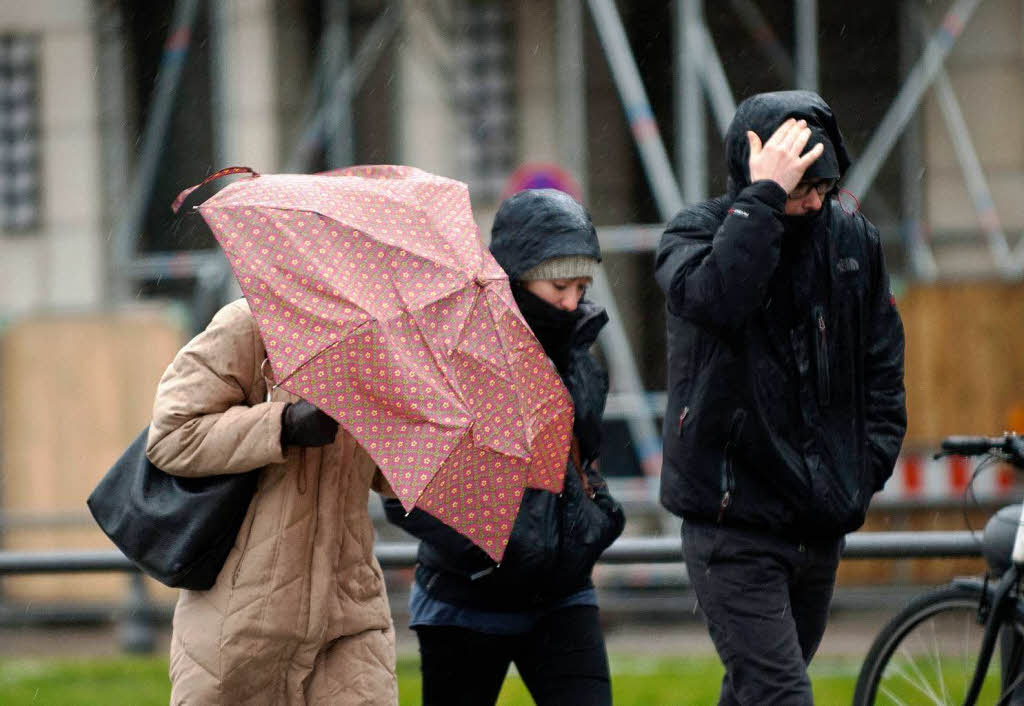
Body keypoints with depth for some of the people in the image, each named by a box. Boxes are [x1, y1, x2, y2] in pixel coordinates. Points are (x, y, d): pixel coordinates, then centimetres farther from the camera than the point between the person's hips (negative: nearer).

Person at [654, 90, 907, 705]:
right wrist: (765, 196, -28)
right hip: (734, 521, -5)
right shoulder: (698, 232, -5)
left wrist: (870, 465, 8)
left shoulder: (854, 239, 8)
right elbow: (711, 297, -30)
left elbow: (883, 366, 19)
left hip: (822, 522, 5)